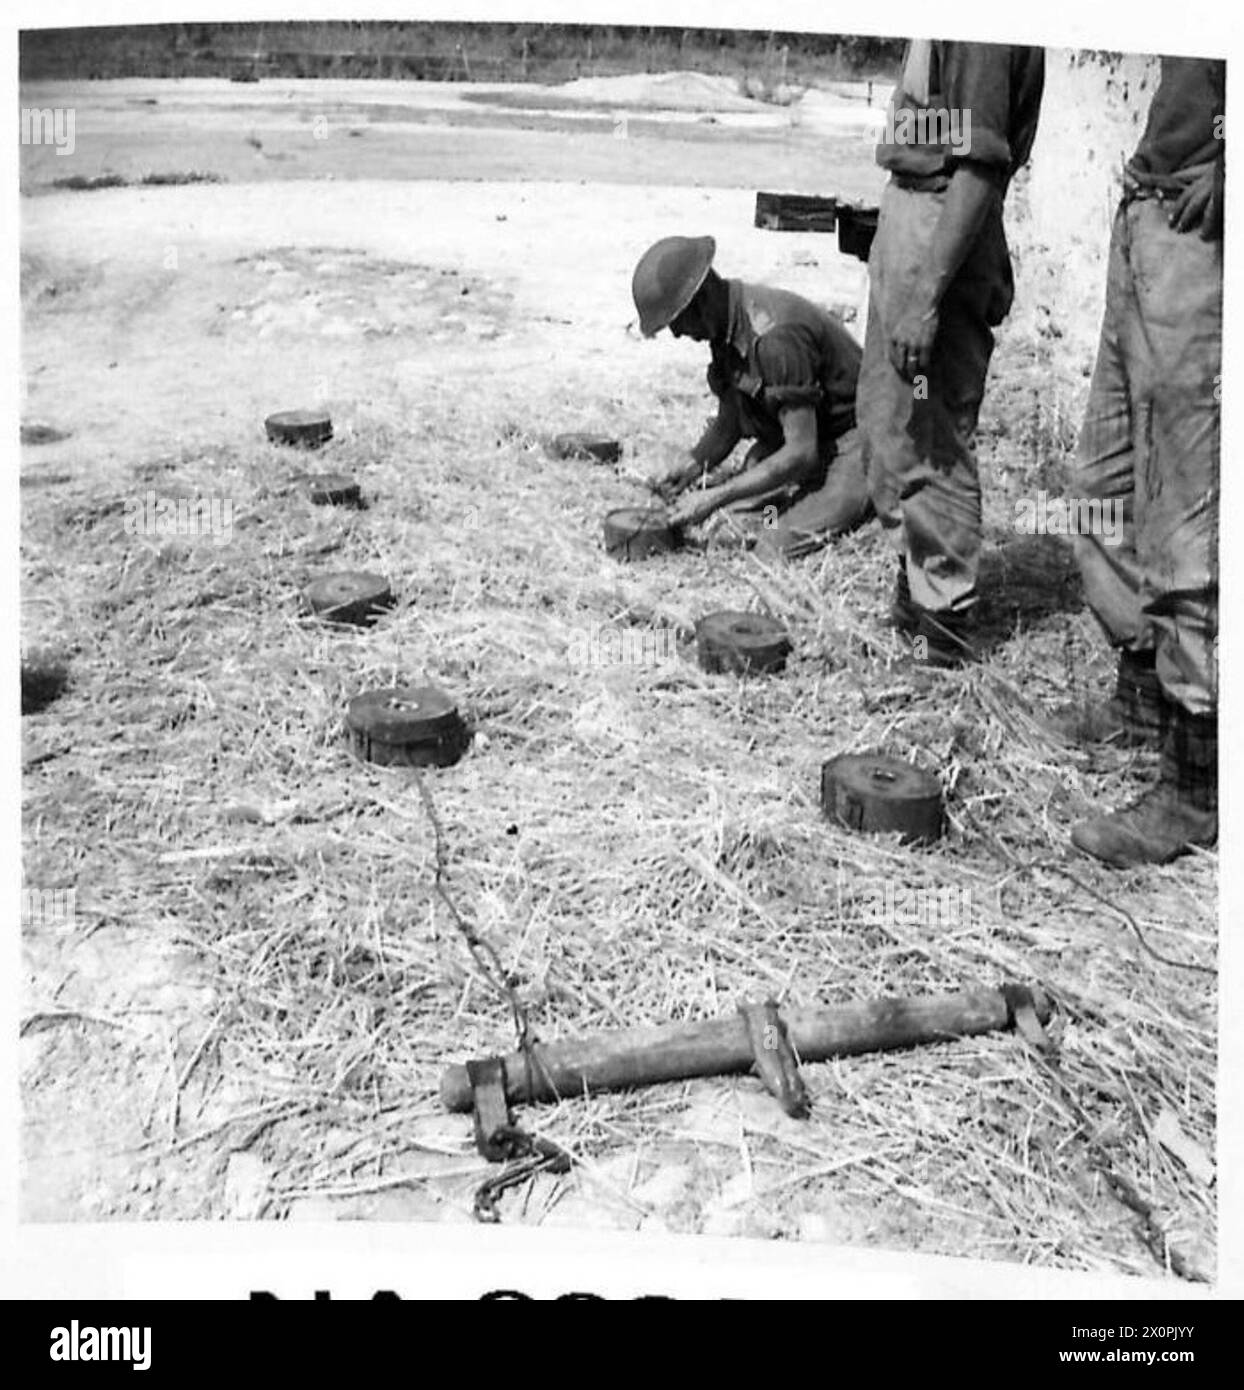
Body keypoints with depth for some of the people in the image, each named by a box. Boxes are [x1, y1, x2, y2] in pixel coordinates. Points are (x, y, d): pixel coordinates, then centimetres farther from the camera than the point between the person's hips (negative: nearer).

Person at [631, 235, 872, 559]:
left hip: (849, 443, -8)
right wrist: (694, 466, -6)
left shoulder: (775, 335, -29)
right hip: (793, 439, 8)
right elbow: (729, 422, 13)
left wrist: (714, 498, -27)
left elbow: (800, 453, -29)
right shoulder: (726, 328, -1)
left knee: (776, 547, -22)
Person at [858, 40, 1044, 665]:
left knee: (930, 436, -2)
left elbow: (979, 168, -23)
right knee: (884, 418, 19)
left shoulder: (982, 35, -20)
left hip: (946, 240, -10)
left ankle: (944, 618, 11)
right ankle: (914, 579, 34)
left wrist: (926, 298, -25)